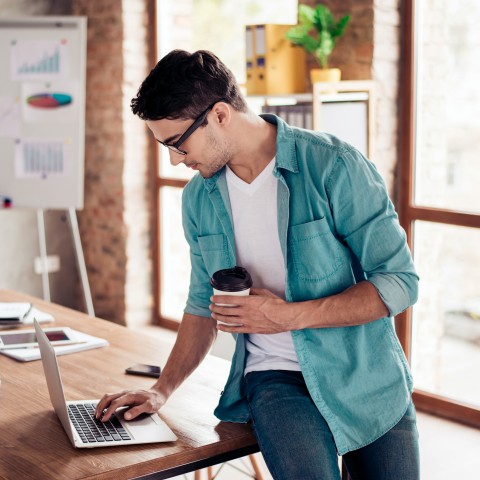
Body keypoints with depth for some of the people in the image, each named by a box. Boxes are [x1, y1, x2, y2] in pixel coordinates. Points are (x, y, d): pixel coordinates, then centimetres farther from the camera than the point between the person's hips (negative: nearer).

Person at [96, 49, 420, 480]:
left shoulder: (334, 166, -14)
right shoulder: (199, 198, 3)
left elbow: (400, 281, -14)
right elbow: (205, 303, 15)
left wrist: (288, 316, -21)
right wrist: (162, 390, 7)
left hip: (370, 379, -1)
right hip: (276, 378, 1)